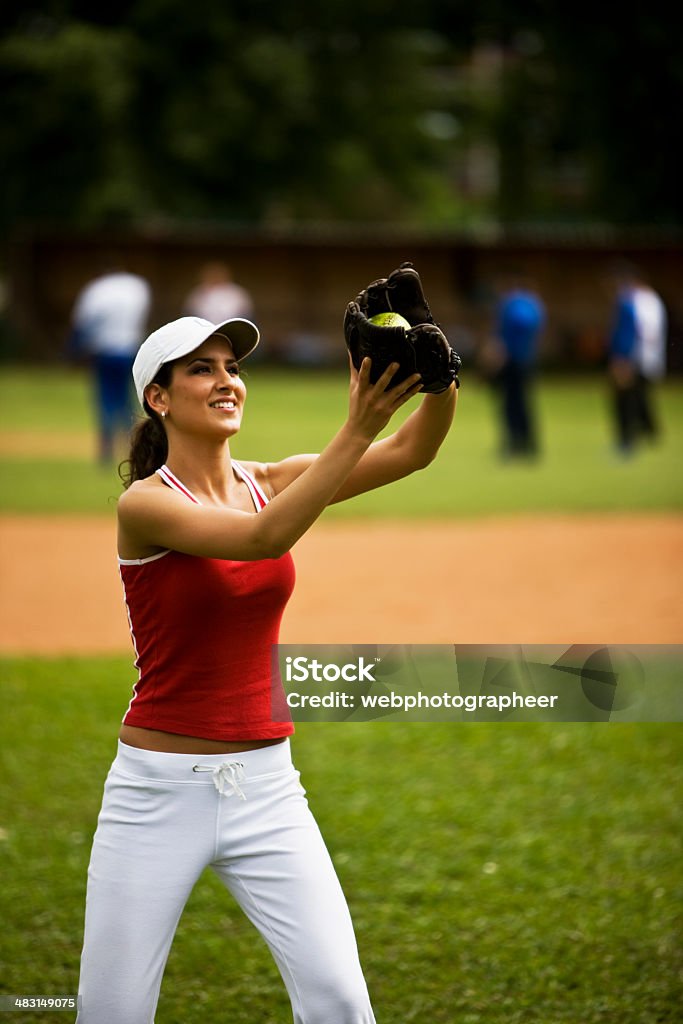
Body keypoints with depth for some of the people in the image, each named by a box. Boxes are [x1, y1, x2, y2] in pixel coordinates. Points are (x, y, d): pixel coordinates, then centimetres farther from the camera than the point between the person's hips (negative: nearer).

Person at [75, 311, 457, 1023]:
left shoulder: (269, 482, 4)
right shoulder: (144, 504, -11)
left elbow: (413, 450, -8)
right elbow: (264, 537, -28)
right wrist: (357, 430, -36)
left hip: (265, 785, 4)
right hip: (160, 788, -4)